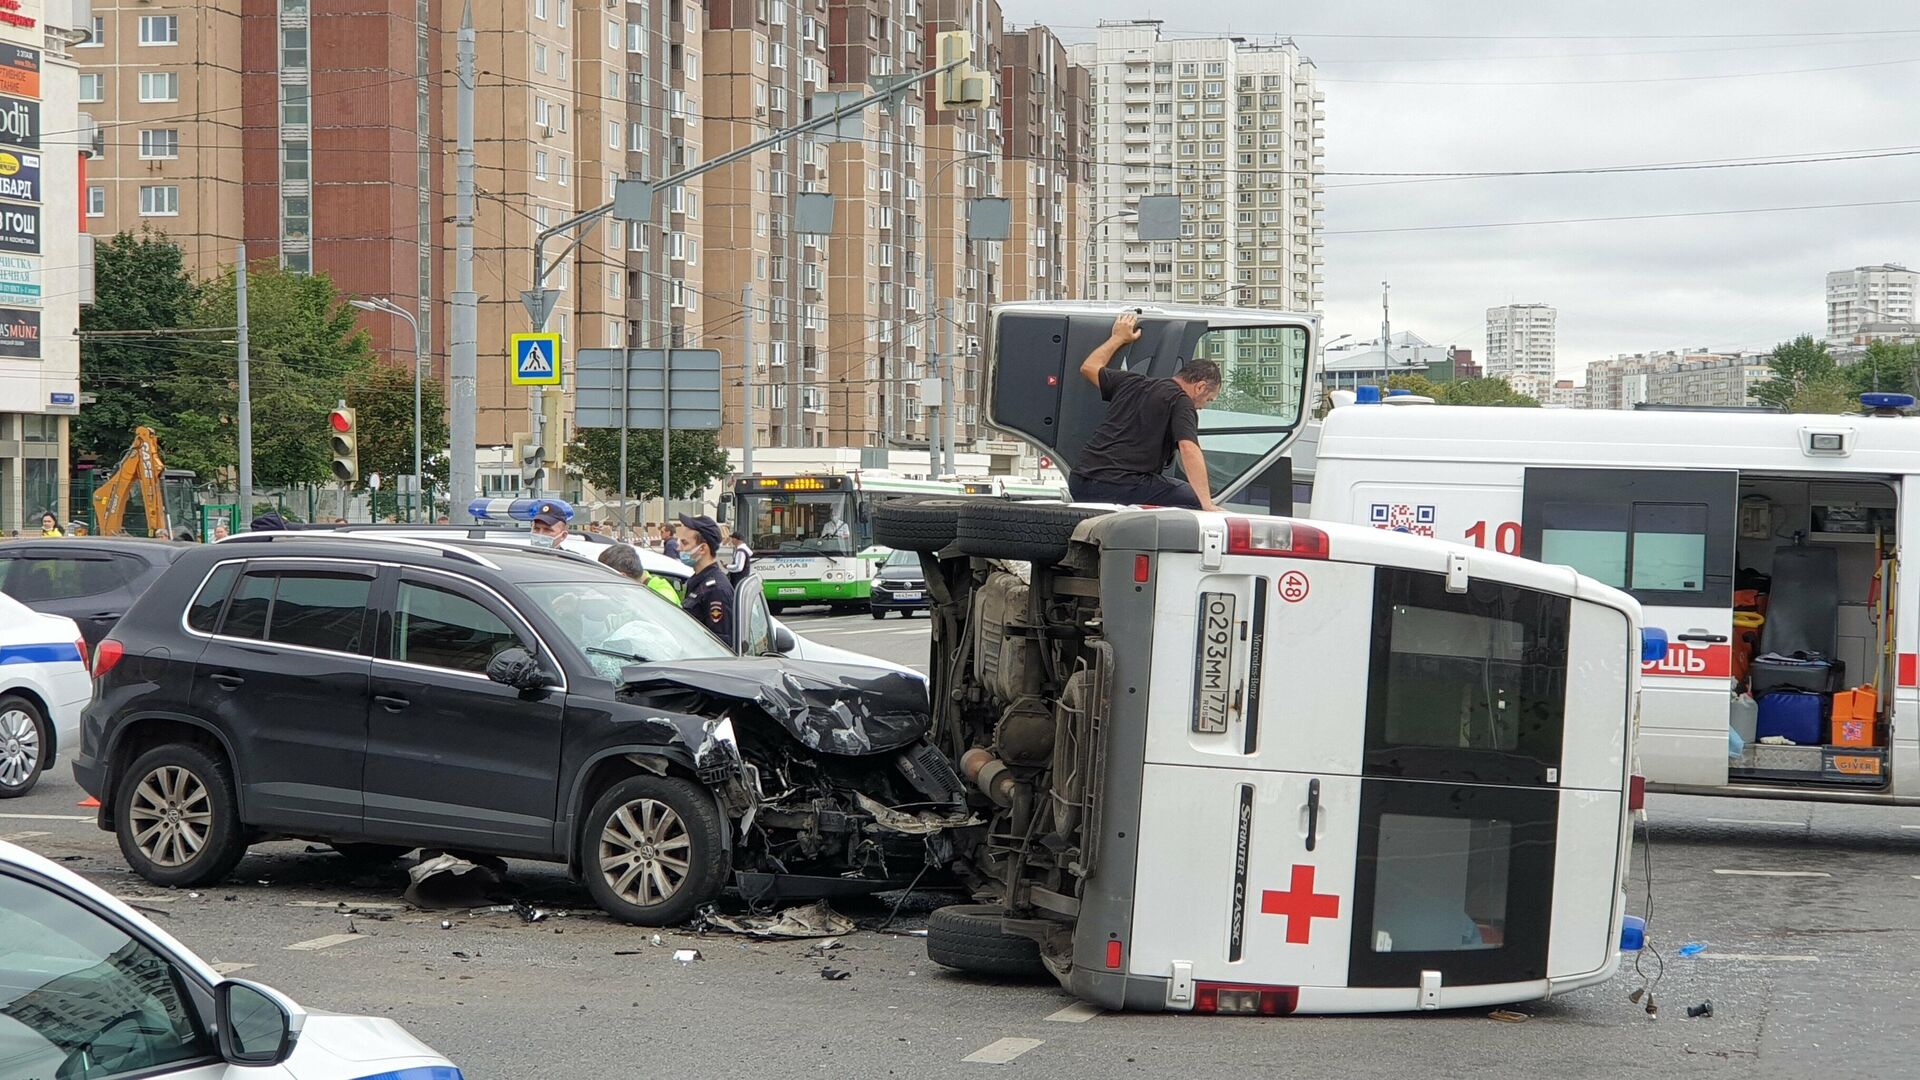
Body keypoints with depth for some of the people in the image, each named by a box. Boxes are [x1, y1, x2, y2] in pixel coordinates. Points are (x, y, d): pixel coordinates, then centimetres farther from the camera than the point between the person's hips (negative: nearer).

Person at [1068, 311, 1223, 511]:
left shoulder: (1132, 383, 20)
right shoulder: (1181, 403, -1)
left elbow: (1088, 367, 37)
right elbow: (1189, 449, -16)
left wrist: (1118, 338, 49)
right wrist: (1207, 504, -19)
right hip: (1125, 485, -7)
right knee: (1196, 499, -4)